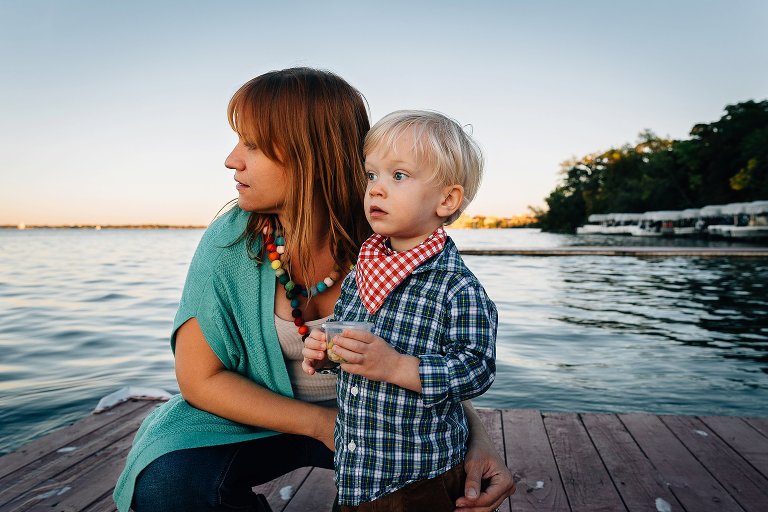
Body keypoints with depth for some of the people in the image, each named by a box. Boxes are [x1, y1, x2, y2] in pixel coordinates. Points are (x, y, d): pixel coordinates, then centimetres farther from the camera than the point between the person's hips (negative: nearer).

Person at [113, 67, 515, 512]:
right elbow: (201, 378, -13)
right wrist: (319, 423, -20)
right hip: (260, 417, 0)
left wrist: (475, 434, -27)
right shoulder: (229, 242, -17)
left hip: (365, 418, 1)